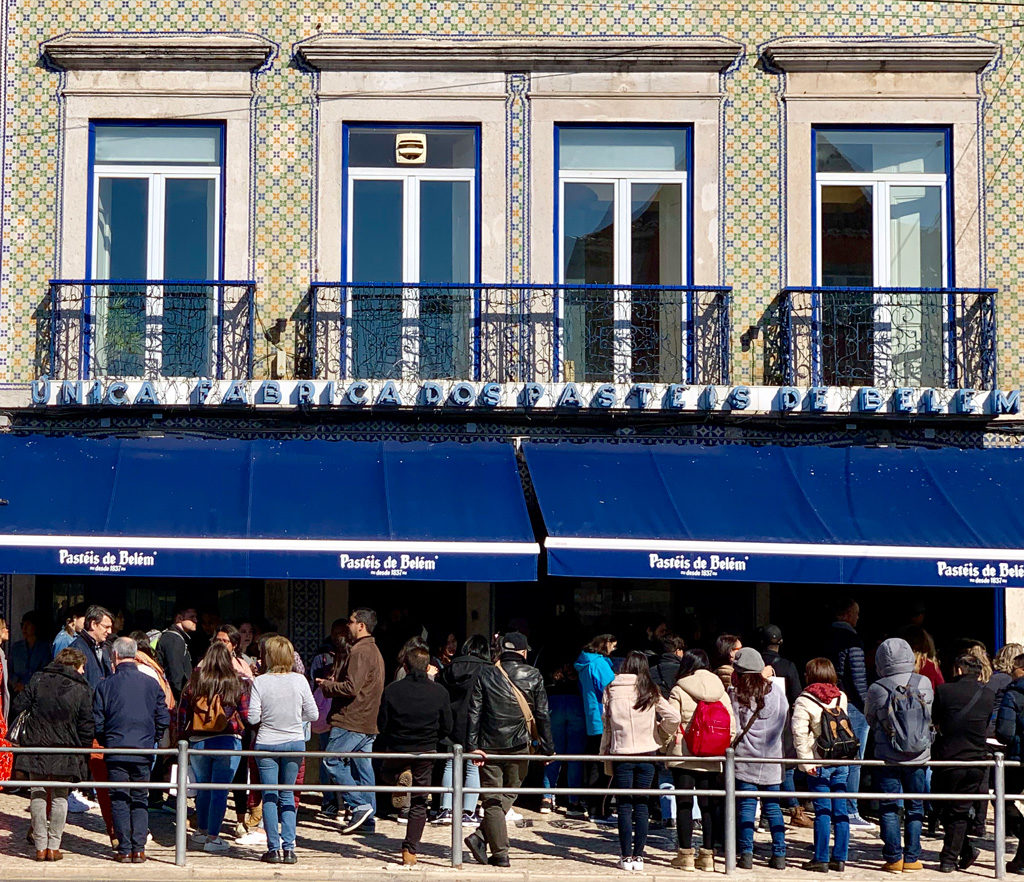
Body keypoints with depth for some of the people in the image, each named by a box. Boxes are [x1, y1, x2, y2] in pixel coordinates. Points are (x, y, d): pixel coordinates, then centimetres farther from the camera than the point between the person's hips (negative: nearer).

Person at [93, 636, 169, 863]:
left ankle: (124, 849, 2)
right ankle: (139, 849, 4)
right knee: (140, 799, 10)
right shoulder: (151, 684, 0)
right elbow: (163, 719, 3)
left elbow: (97, 721, -1)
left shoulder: (106, 685, -5)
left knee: (119, 800, 4)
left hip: (116, 751, -2)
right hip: (143, 751, 2)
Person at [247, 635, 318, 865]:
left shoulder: (261, 682, -11)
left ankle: (274, 848, 4)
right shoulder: (300, 680, -5)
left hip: (267, 744, -2)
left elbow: (253, 718, -12)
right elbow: (312, 714, -2)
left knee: (270, 797, 7)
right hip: (295, 742, 2)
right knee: (287, 794, 13)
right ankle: (289, 848, 6)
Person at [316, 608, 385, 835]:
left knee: (332, 760, -5)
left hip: (351, 722, -10)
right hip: (368, 722, 10)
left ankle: (359, 806, -10)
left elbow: (351, 688, -22)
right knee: (362, 768, 9)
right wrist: (332, 685, 16)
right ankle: (367, 820, 8)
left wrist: (327, 686, -6)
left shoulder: (360, 652, -14)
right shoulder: (375, 652, 20)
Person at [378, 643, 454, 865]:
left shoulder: (391, 690, -10)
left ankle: (400, 776, -2)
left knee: (386, 774, 33)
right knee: (419, 802, 10)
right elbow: (447, 728, -1)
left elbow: (382, 724, -5)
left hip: (396, 749, -1)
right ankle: (410, 851, 5)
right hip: (426, 751, 1)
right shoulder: (440, 692, -8)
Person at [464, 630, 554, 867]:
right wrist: (547, 748, 8)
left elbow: (474, 712, -3)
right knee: (509, 795, 14)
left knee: (492, 800, 4)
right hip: (519, 746, 0)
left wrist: (472, 746, -3)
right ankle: (480, 837, 1)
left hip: (490, 747, 0)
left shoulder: (486, 675, 2)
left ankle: (500, 853, -1)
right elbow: (542, 714, 1)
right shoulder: (534, 676, 1)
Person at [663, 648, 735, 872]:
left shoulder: (679, 690, -5)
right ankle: (707, 855, 9)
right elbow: (731, 725, 4)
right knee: (709, 805, 8)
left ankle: (686, 854, 4)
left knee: (684, 804, 3)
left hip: (683, 756, -3)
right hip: (711, 759, 3)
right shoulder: (720, 690, 6)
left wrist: (667, 747, 7)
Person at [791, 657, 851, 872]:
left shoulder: (804, 701, -8)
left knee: (822, 811, -2)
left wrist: (806, 760, -14)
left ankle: (821, 859, 1)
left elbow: (800, 733, -16)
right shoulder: (842, 698, 9)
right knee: (840, 810, 7)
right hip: (842, 760, 5)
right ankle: (840, 857, 10)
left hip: (819, 762, -5)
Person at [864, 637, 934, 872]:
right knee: (915, 808, 12)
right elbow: (931, 715, 11)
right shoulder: (924, 684, -5)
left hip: (887, 758, -2)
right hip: (918, 757, 2)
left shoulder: (876, 689, -11)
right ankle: (912, 858, 13)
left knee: (889, 808, 6)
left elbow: (870, 718, 5)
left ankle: (894, 858, 4)